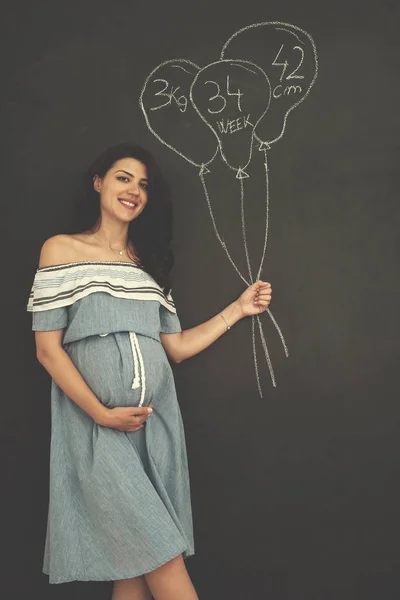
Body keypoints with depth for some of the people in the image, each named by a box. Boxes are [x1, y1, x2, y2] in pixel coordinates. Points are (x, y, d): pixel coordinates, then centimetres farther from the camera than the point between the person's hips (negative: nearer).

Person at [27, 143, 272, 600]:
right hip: (98, 425, -4)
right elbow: (48, 348, -5)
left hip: (156, 421, 5)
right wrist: (102, 414, -12)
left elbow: (176, 347, 11)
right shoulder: (61, 250, 1)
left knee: (137, 561, 7)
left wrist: (237, 309, 8)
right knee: (162, 552, -5)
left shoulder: (149, 262, 15)